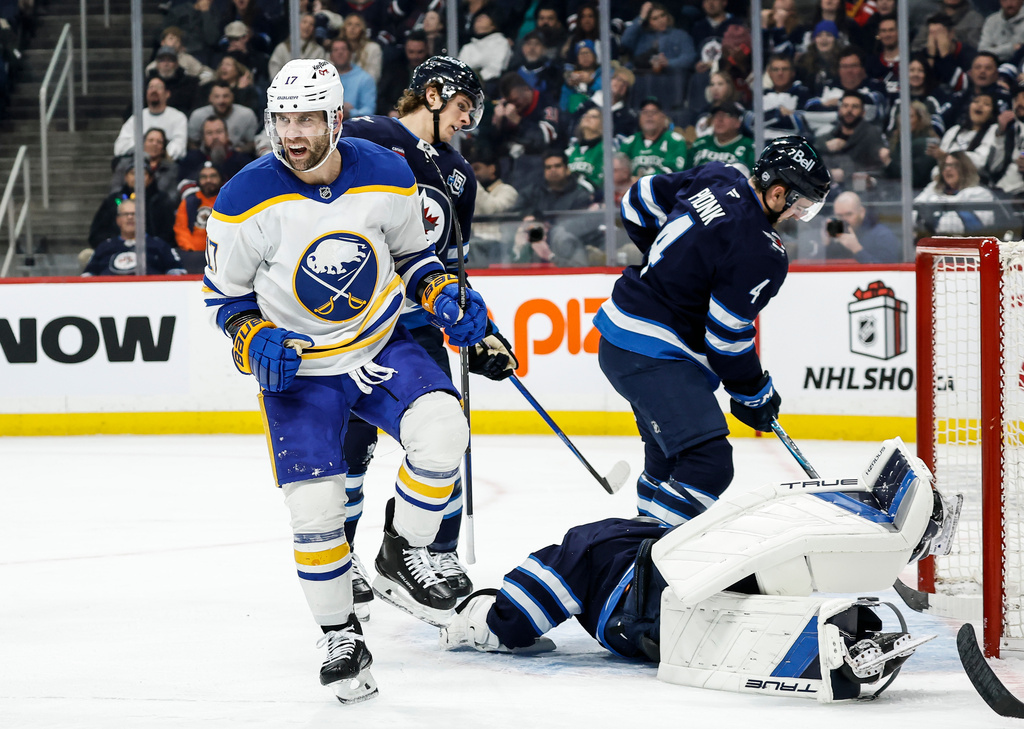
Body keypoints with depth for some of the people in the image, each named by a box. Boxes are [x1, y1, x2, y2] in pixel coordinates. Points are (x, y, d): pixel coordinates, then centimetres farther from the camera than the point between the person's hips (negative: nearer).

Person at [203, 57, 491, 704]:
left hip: (382, 346, 1)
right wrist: (254, 342, -18)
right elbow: (225, 292, 0)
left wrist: (444, 295, -8)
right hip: (298, 366, -1)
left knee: (441, 429, -26)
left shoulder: (387, 176, -9)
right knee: (315, 506, -11)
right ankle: (340, 636, 11)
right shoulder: (247, 201, -14)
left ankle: (403, 555, -3)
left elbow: (412, 252, 10)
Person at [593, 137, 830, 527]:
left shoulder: (717, 179, 3)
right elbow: (726, 337, -16)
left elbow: (638, 201, 16)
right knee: (708, 467, -20)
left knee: (669, 461, 26)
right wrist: (754, 395, 0)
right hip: (652, 355, -10)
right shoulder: (760, 254, -21)